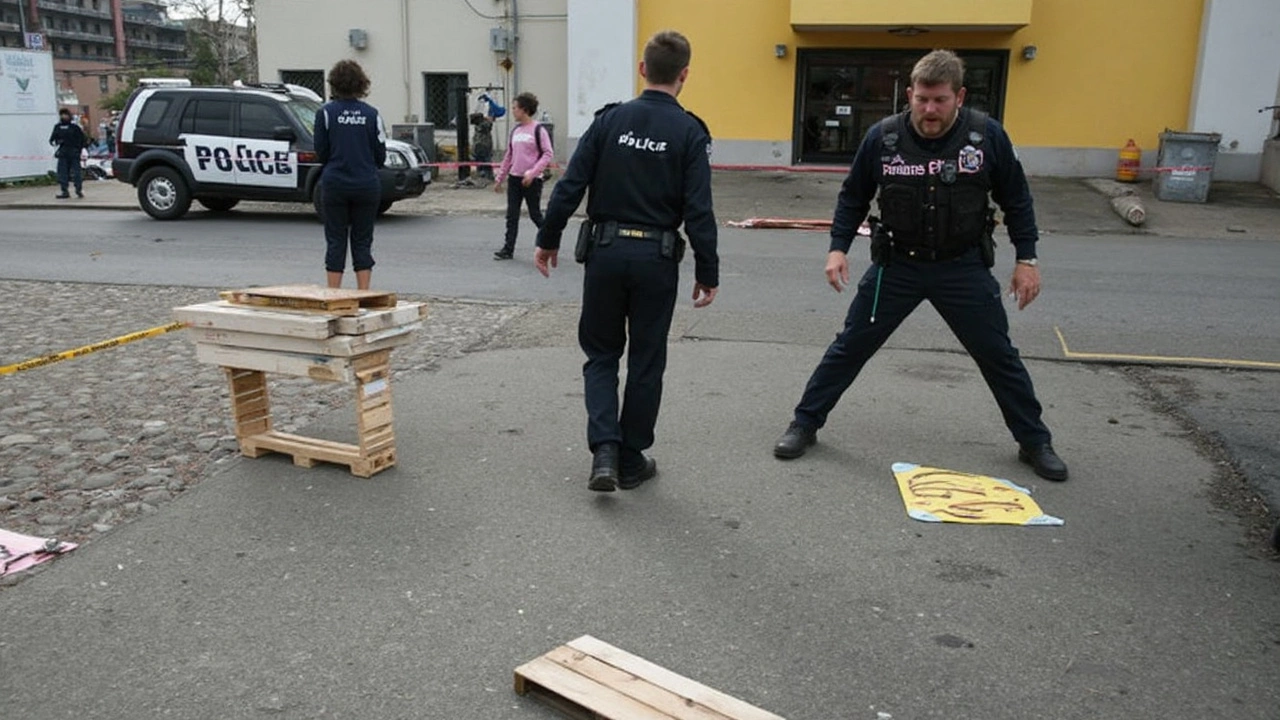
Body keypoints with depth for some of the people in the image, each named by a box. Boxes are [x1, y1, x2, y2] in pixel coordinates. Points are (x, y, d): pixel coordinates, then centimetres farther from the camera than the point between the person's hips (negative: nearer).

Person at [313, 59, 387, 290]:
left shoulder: (325, 112, -4)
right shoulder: (371, 113, 0)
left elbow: (321, 152, -1)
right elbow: (380, 154, 2)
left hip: (335, 184, -1)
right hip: (367, 185, 1)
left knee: (336, 241, 6)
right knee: (362, 241, 7)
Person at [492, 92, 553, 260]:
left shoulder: (538, 130, -8)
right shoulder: (515, 131, 11)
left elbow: (547, 154, -12)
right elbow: (508, 156, 17)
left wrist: (532, 173, -20)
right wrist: (499, 178, 16)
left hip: (532, 181, -6)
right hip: (514, 178, 6)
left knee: (535, 215, 2)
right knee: (512, 216, 3)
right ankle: (508, 249, 6)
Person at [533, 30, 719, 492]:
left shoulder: (610, 119, 0)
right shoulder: (689, 132, -5)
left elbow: (569, 187, -2)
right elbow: (698, 211, -10)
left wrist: (547, 240, 8)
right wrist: (707, 274, -4)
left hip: (605, 250, 2)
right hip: (656, 257, -1)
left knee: (601, 353, 15)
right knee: (646, 361, 12)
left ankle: (604, 449, -1)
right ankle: (631, 460, 21)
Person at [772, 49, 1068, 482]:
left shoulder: (987, 135, -11)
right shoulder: (883, 137, -10)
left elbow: (1016, 200, 1)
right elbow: (853, 197, 3)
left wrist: (1026, 258, -1)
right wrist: (838, 247, -7)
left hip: (963, 268, 0)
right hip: (897, 265, 0)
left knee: (999, 356, 9)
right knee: (850, 347, 4)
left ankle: (1035, 443, 28)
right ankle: (805, 424, 19)